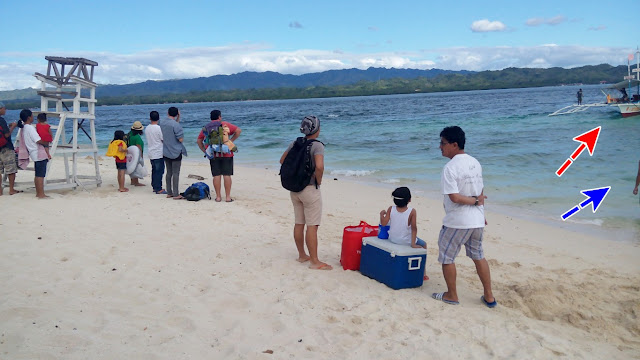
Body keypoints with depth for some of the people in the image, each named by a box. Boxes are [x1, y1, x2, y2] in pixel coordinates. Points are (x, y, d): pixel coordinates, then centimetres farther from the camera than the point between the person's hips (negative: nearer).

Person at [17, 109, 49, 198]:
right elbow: (38, 141, -18)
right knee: (41, 175, -9)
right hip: (39, 153, -10)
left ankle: (38, 193, 18)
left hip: (35, 154, 10)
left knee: (38, 175, 14)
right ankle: (41, 194, -10)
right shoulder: (30, 128, -14)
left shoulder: (24, 128, 13)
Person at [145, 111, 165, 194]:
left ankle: (155, 187, 21)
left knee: (154, 170, 15)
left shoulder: (147, 128, 8)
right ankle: (158, 189, -3)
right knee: (159, 171, -4)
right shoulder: (158, 128, -14)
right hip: (159, 154, -7)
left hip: (151, 153, 7)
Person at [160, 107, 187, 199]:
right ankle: (176, 194, -1)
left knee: (169, 172, 13)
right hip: (176, 152, -7)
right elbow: (181, 139, -17)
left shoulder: (162, 123, 6)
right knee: (176, 173, -3)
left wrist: (178, 118, 14)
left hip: (165, 152, 7)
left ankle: (169, 193, 19)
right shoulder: (176, 125, -17)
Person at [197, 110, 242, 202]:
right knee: (227, 175, 2)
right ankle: (228, 196, 3)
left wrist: (205, 151, 14)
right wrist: (231, 140, -1)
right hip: (226, 154, -2)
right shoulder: (225, 125, 2)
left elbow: (199, 140, 13)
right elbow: (238, 130, -5)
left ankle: (218, 196, 9)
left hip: (213, 155, 2)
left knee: (216, 175, 6)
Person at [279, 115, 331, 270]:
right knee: (312, 226, -3)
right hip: (310, 189, -7)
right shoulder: (317, 145, -16)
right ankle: (315, 261, 2)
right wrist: (319, 181, -12)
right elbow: (319, 166, -29)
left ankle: (302, 255, 28)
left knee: (299, 223, 15)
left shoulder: (294, 144, 5)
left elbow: (282, 160, 14)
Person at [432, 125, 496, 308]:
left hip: (457, 222, -8)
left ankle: (451, 295, 20)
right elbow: (481, 192, 12)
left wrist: (474, 201, -11)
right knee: (478, 255, 19)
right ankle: (489, 297, 24)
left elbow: (454, 197, -24)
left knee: (446, 257, 10)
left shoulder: (450, 168, -19)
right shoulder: (475, 163, 6)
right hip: (476, 220, 8)